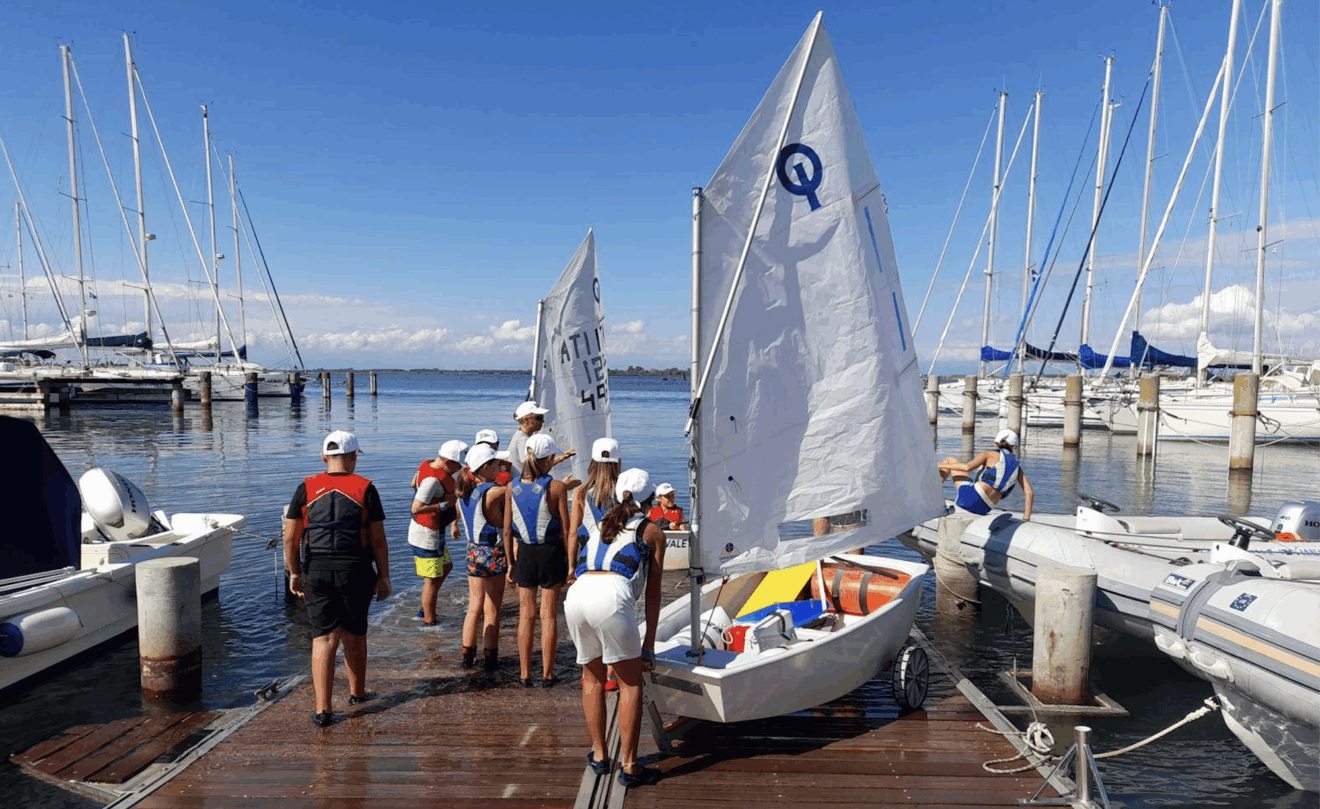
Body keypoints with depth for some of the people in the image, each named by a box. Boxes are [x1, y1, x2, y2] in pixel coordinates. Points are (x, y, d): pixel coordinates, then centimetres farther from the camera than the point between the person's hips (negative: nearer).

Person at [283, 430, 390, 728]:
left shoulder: (307, 489, 1)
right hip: (356, 571, -1)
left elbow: (290, 538, 2)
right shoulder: (365, 489, -4)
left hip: (316, 572, 1)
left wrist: (294, 573, 12)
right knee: (354, 634, 16)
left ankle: (323, 710, 1)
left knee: (324, 638, 5)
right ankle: (357, 692, 34)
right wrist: (383, 576, 4)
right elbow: (378, 539, -4)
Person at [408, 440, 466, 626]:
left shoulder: (427, 465, 4)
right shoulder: (433, 479, -26)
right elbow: (416, 508, -30)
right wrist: (444, 504, -26)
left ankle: (424, 610, 31)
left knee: (446, 567, 23)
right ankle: (429, 621, 13)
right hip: (428, 535, -11)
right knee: (432, 580, 1)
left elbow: (414, 483, 24)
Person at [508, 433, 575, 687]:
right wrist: (570, 562, -1)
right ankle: (547, 674, 14)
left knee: (526, 614, 13)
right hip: (551, 553, -3)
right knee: (549, 614, 8)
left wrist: (510, 562, 10)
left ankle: (525, 674, 20)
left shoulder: (512, 488, -2)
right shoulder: (557, 487, -12)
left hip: (524, 554, 3)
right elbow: (566, 530, -9)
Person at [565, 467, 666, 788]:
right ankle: (629, 767, 11)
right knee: (630, 682, 10)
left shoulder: (602, 524, 32)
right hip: (612, 596, -5)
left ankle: (598, 755, 30)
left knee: (592, 676, 23)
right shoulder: (653, 532, 19)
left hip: (577, 593, 5)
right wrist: (648, 646, 22)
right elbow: (652, 595, 18)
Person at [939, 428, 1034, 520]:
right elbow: (1030, 493, 8)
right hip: (984, 509, 5)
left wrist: (940, 465, -2)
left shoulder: (990, 454, 5)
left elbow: (967, 467, -10)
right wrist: (1026, 517, 12)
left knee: (951, 460, 15)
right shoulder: (1017, 467, 18)